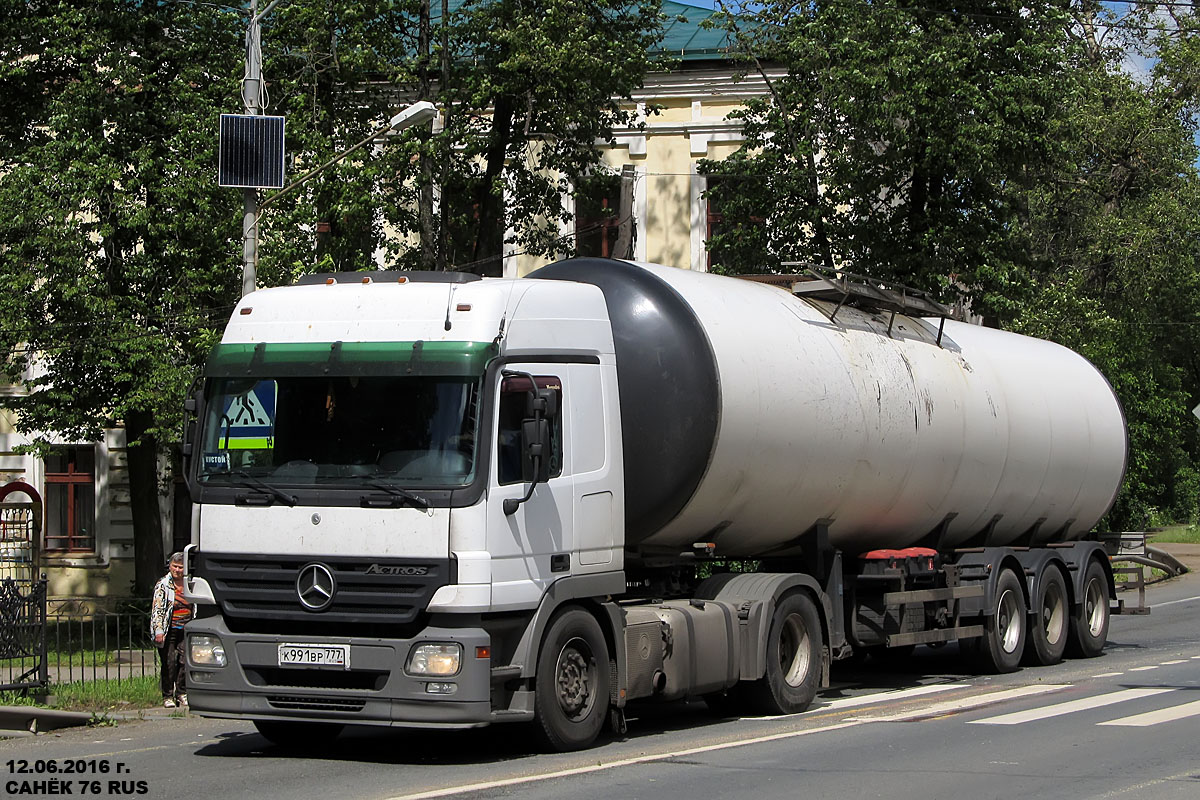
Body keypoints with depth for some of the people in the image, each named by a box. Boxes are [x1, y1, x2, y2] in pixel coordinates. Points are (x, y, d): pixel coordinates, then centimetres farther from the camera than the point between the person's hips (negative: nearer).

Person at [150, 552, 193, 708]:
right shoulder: (163, 585, -3)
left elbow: (195, 608, 21)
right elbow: (157, 609, -8)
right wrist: (158, 631, -16)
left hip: (185, 631, 3)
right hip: (168, 631, -3)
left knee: (185, 662, -2)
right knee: (169, 664, -3)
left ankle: (181, 694, 10)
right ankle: (167, 696, 7)